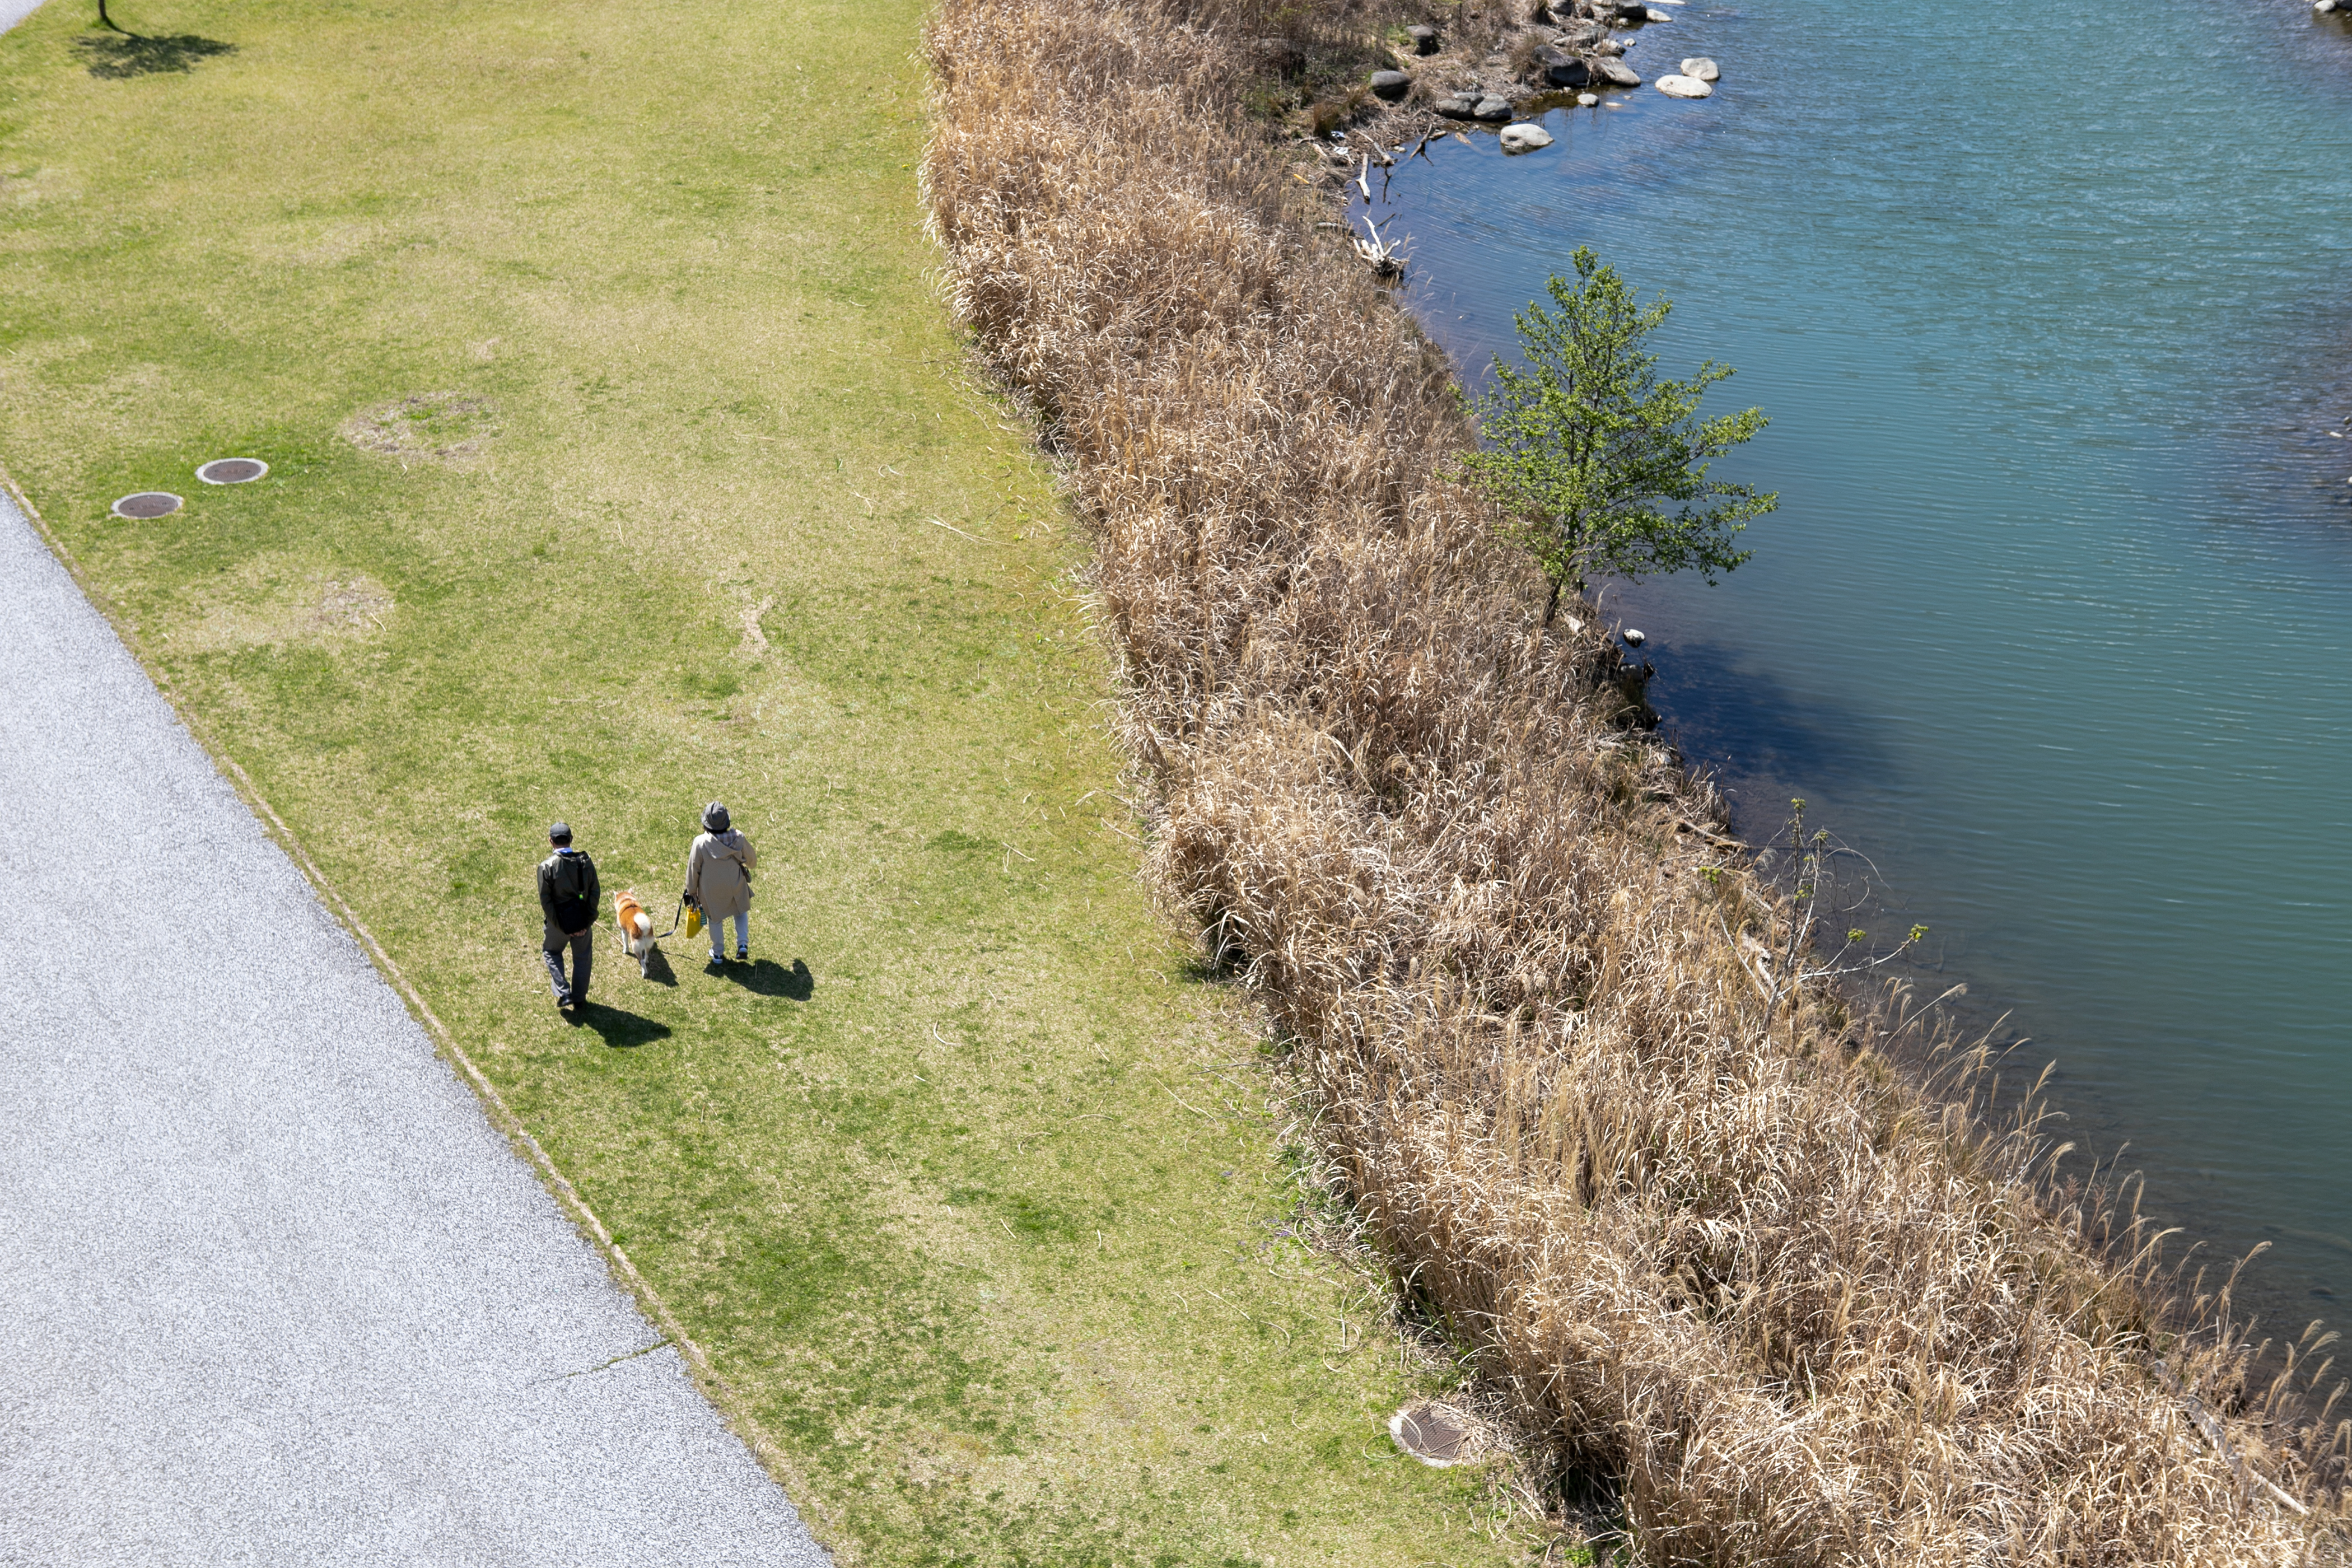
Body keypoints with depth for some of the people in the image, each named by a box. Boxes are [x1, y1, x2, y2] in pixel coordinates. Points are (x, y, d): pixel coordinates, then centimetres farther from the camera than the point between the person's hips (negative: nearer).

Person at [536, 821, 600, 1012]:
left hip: (560, 920, -2)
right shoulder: (585, 861, -7)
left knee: (551, 952, 24)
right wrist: (588, 921, -1)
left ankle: (563, 993, 13)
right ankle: (579, 999, 28)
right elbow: (595, 893, -6)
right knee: (582, 958, 21)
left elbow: (545, 900, -14)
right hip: (583, 920, 2)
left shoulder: (547, 867, -15)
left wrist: (559, 925, -8)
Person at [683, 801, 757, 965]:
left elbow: (693, 869, -14)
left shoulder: (701, 843, -26)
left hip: (711, 891, -1)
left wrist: (691, 891, 3)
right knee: (741, 912, 28)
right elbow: (752, 860, -4)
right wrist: (741, 862, 22)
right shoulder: (738, 839, -21)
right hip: (736, 887, 1)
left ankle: (718, 953, 37)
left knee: (715, 919, 22)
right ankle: (743, 944, 17)